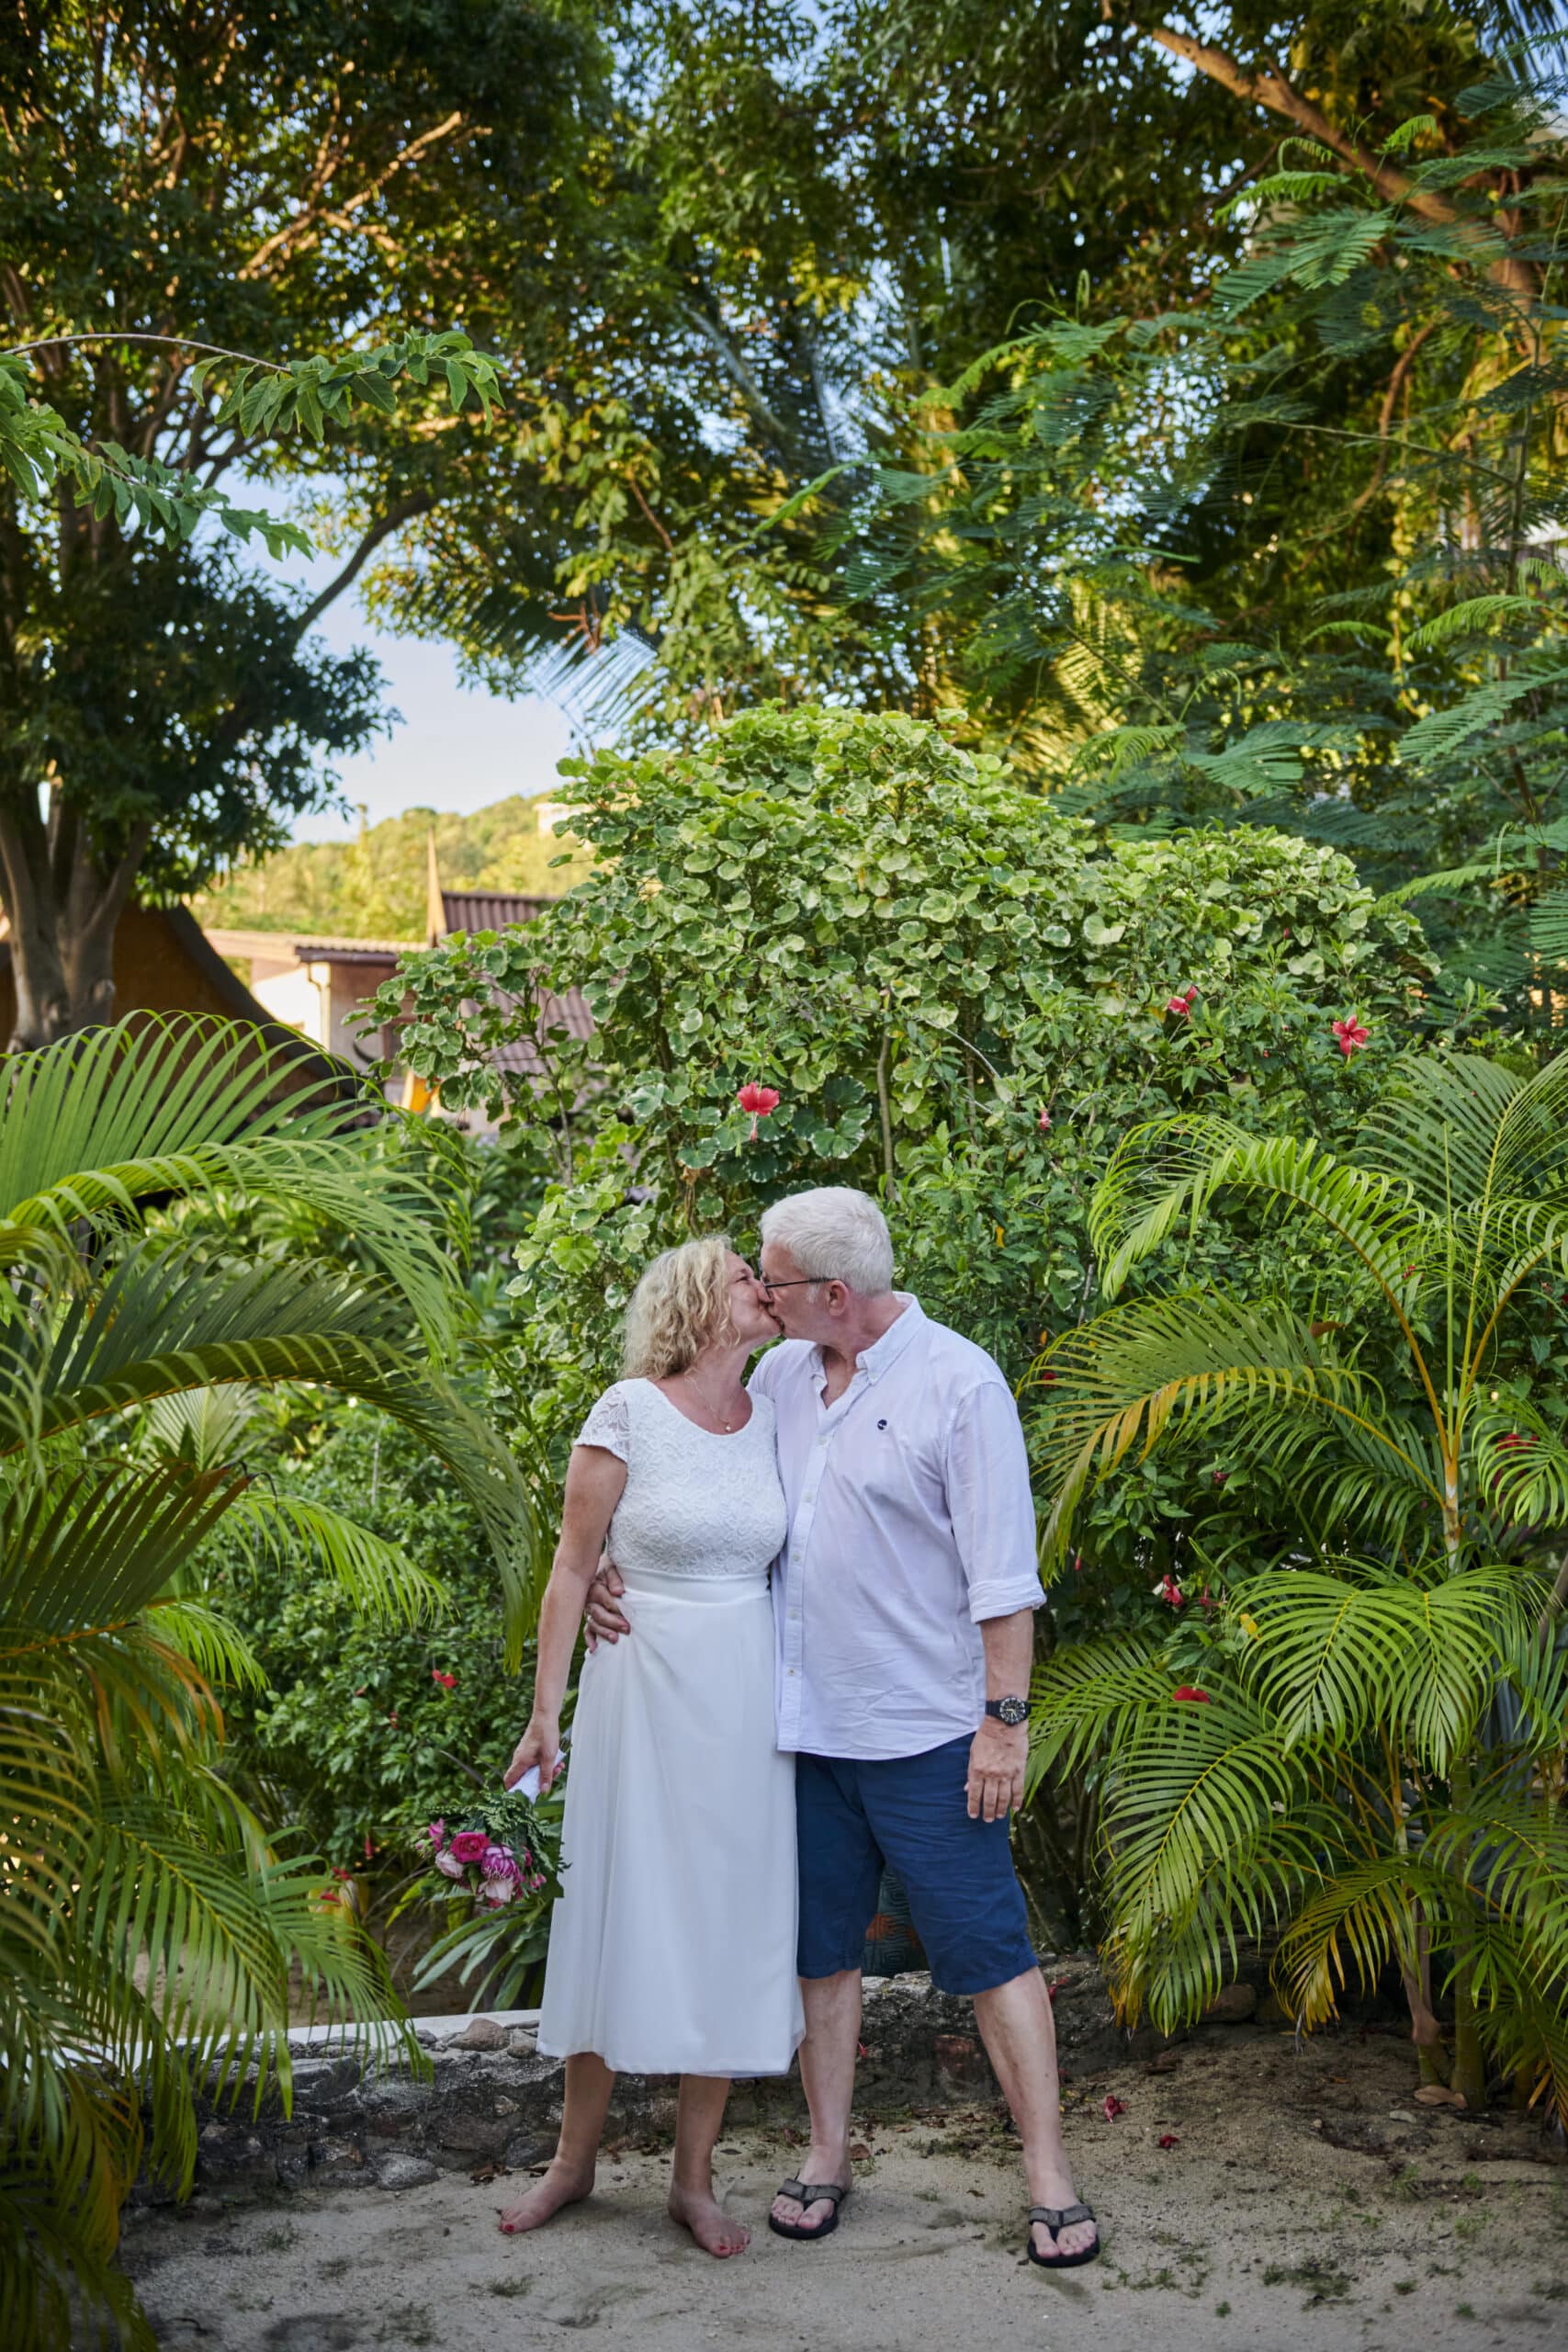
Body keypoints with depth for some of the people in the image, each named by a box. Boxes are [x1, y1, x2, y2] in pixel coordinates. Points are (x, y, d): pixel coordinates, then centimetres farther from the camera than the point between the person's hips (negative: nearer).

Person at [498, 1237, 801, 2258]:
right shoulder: (629, 1411, -7)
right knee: (622, 1916, 4)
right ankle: (576, 2160, 22)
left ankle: (694, 2178, 18)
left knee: (732, 1921, 5)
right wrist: (546, 1710, -7)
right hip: (644, 1687, -4)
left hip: (748, 1698, 4)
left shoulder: (773, 1416, 6)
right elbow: (574, 1565, -5)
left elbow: (790, 1557, 12)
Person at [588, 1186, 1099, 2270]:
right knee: (820, 1947, 15)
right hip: (804, 1723, 6)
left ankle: (1050, 2177, 11)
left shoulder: (958, 1382, -11)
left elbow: (1004, 1574, -12)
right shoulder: (780, 1375, 6)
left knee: (989, 1949, 1)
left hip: (927, 1732, -6)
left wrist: (1006, 1721, -14)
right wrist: (623, 1566, 0)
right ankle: (828, 2154, 30)